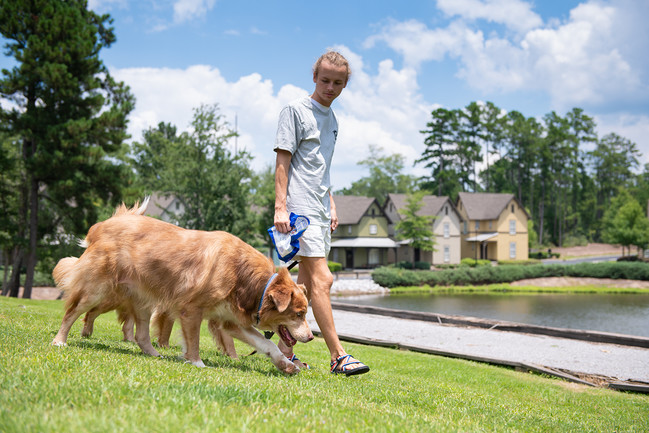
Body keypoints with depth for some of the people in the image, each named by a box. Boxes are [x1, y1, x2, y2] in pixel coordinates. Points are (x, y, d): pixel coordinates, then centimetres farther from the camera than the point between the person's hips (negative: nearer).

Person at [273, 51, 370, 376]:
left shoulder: (331, 118, 19)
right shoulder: (296, 111, -4)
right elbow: (282, 161, -9)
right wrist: (280, 206, -16)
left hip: (319, 210, 8)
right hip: (300, 208, -8)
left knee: (306, 283, 8)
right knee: (322, 279, -12)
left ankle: (285, 349, 16)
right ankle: (338, 356, -10)